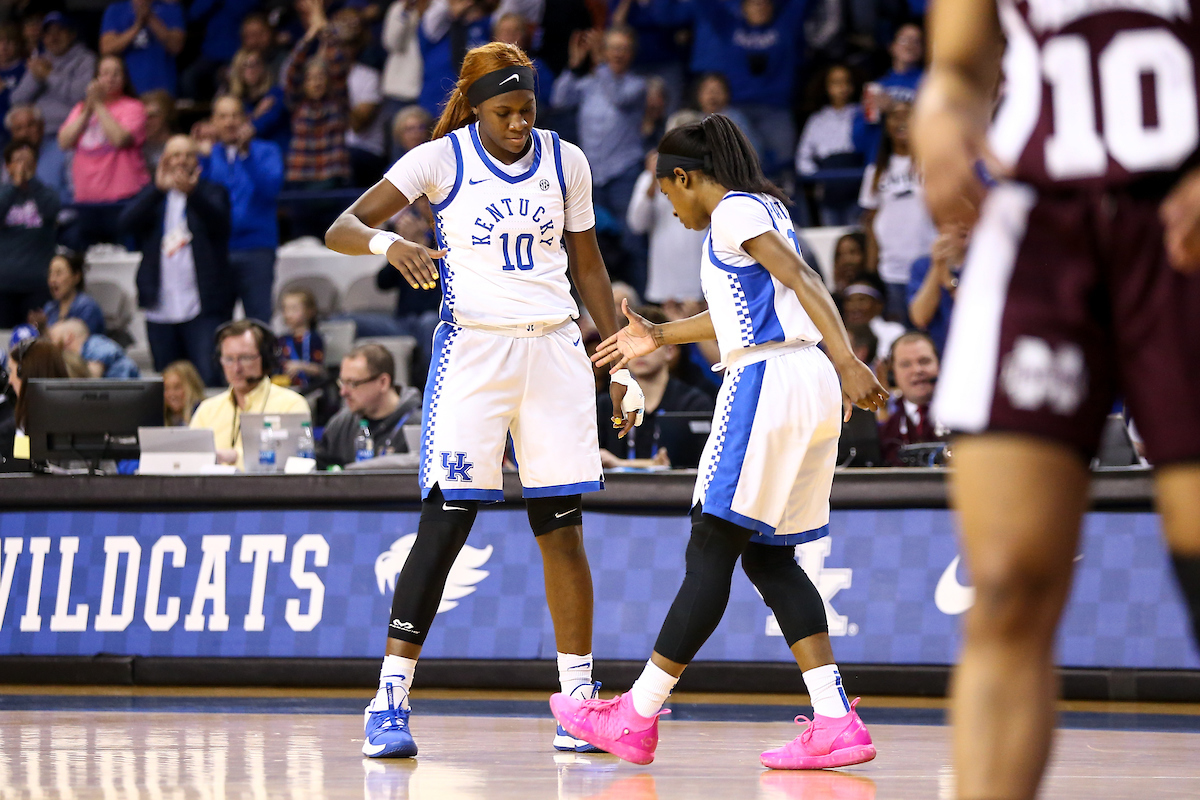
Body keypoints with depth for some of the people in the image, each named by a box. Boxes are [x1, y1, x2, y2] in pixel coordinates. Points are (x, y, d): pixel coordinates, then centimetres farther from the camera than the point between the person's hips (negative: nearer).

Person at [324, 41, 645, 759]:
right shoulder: (442, 158, -3)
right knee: (447, 521, -11)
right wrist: (390, 243, -28)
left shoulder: (565, 161, 7)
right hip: (472, 350, -3)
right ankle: (391, 701, -8)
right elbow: (342, 230, -6)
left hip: (556, 350, 3)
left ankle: (579, 702, 9)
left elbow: (588, 266, 17)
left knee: (562, 527, 2)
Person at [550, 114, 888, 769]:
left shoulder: (734, 211, -5)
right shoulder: (763, 207, 24)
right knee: (768, 557, 8)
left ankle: (636, 717, 2)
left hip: (766, 383, -9)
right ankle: (837, 724, -1)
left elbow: (804, 281, -17)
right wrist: (660, 336, 45)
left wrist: (847, 361, -27)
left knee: (710, 553, -4)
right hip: (809, 394, 9)